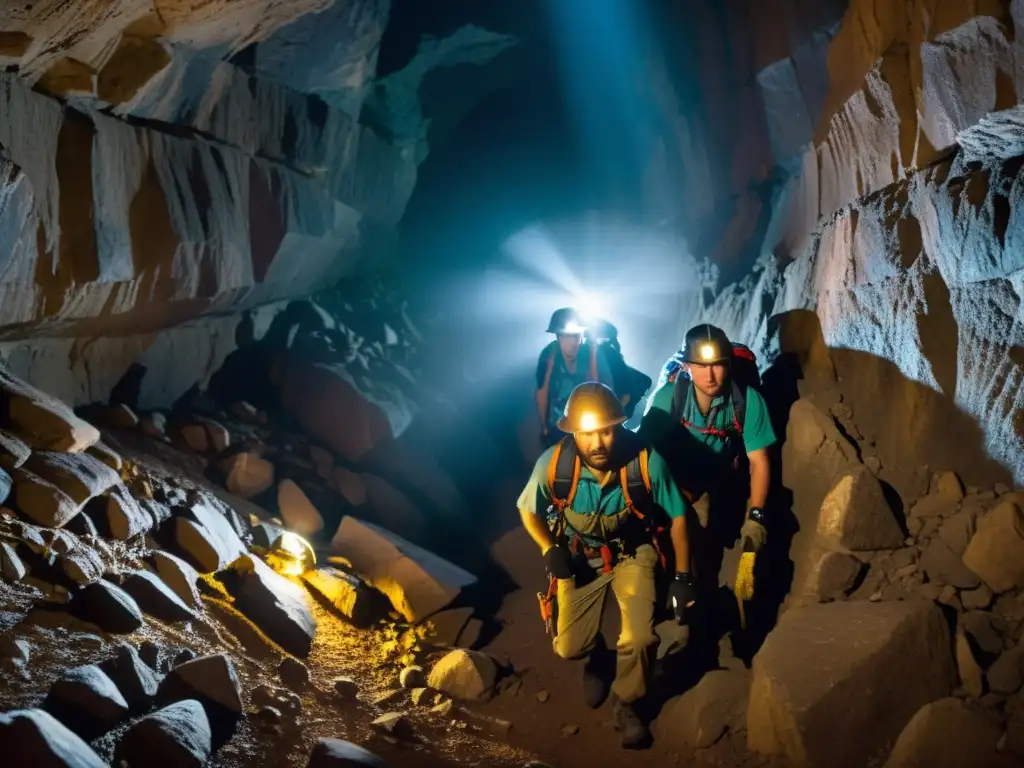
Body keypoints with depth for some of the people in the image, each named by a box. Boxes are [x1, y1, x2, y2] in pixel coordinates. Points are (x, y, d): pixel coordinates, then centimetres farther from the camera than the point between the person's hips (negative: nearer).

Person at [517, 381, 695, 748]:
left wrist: (682, 576, -8)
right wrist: (549, 550, -19)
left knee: (639, 638, -18)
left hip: (633, 552, -1)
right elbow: (528, 510, -5)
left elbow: (677, 517, -13)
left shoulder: (647, 461, -32)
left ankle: (625, 702, 15)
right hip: (580, 555, 1)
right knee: (568, 648, -1)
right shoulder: (553, 464, -28)